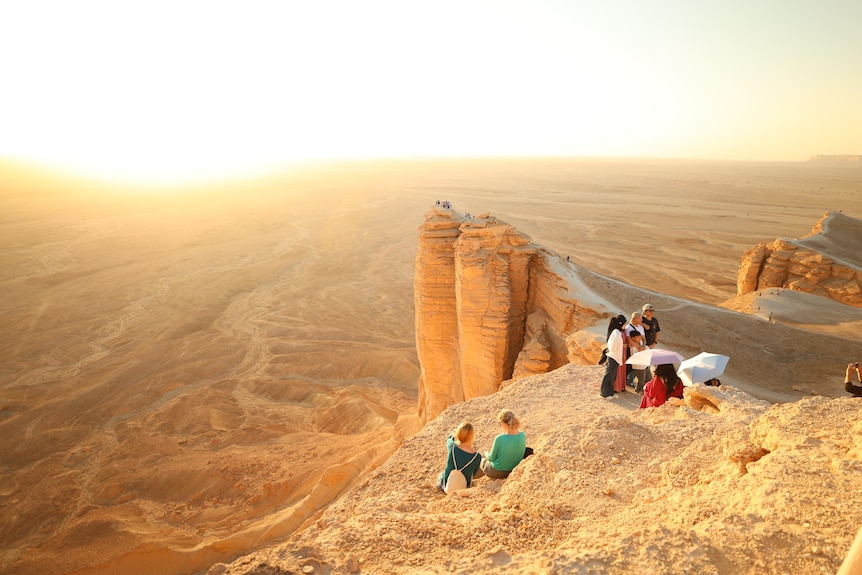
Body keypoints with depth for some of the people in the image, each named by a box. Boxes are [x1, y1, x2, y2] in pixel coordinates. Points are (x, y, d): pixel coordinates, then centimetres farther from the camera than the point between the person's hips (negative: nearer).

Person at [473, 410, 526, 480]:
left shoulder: (499, 439, -31)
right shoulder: (523, 435, -16)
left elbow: (492, 457, -15)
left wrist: (487, 454, 8)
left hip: (497, 472, -5)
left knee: (482, 460, 27)